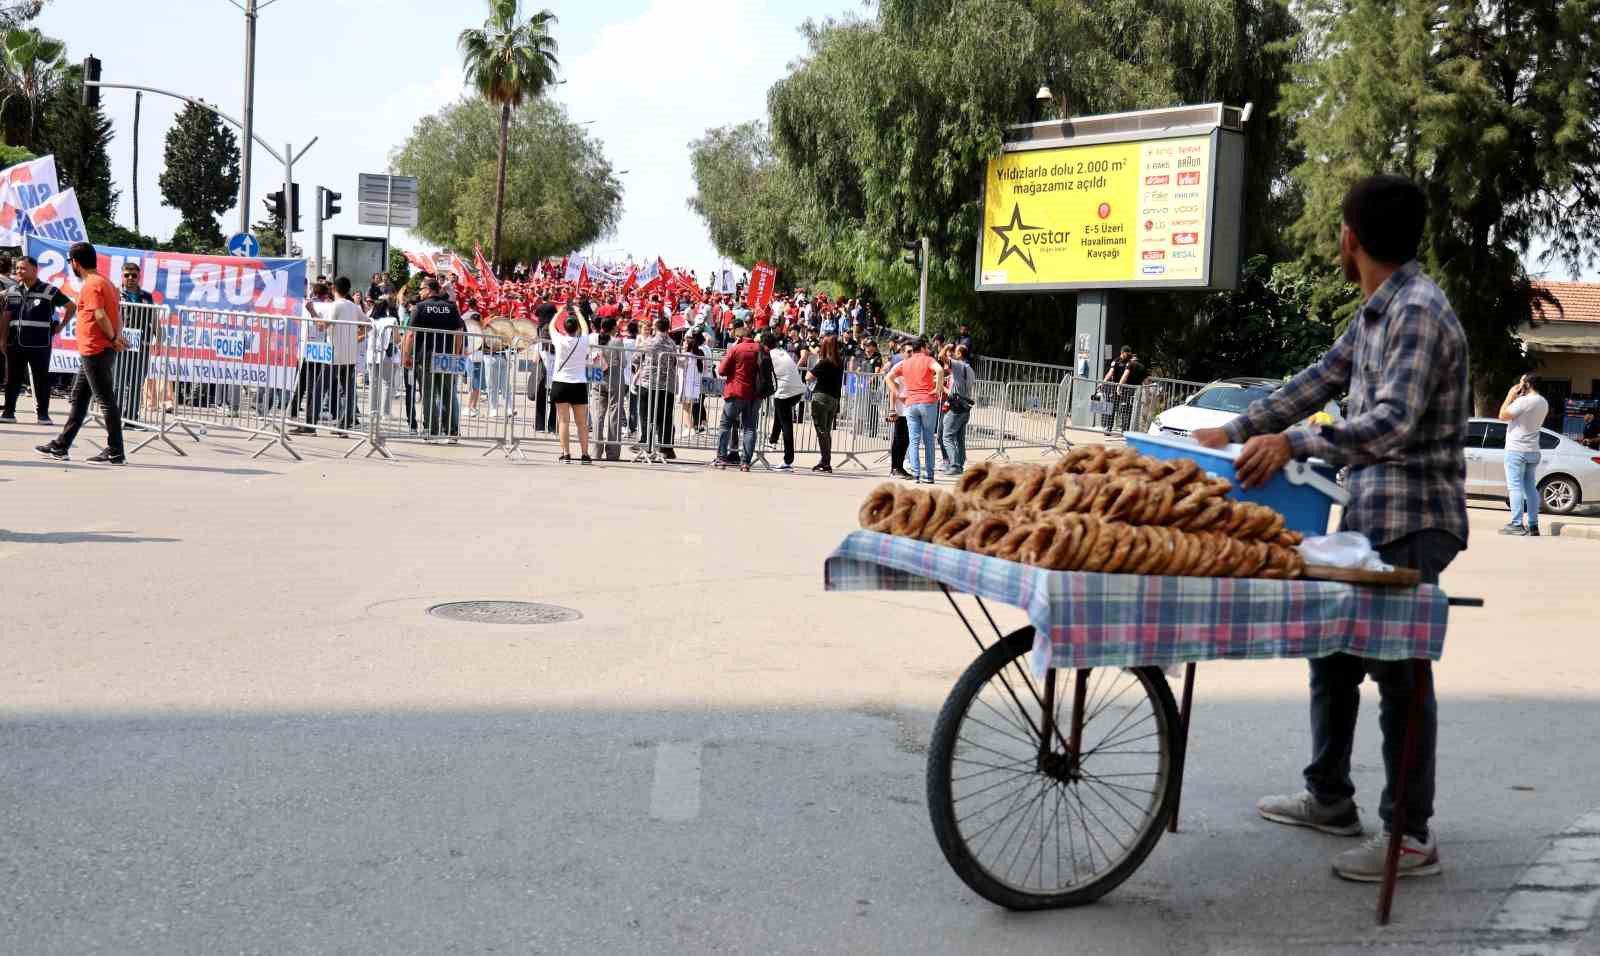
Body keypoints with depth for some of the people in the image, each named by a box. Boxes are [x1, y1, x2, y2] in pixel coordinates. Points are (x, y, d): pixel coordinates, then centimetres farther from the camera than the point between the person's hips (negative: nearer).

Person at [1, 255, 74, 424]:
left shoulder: (49, 291, -4)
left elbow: (71, 307, 3)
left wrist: (59, 326, 1)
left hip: (39, 344, -4)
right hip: (15, 344, 4)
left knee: (41, 379, 1)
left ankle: (43, 413, 7)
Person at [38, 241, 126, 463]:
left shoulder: (91, 285, -14)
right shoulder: (104, 282, 16)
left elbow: (100, 315, -25)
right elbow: (117, 313, 13)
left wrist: (113, 339, -12)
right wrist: (116, 338, 1)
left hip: (95, 352, -10)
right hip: (93, 352, 10)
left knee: (106, 400, -7)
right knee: (78, 399, 15)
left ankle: (115, 453, -5)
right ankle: (61, 446, 23)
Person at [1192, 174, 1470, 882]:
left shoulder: (1419, 313, -18)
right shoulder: (1376, 310, 13)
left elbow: (1394, 422, -28)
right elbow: (1322, 380, 19)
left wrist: (1295, 442, -36)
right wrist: (1236, 430, 17)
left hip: (1411, 519, -10)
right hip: (1369, 512, 10)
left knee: (1400, 671, -4)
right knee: (1334, 649, 16)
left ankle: (1412, 837, 5)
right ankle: (1330, 799, 30)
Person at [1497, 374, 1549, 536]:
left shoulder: (1524, 401, -18)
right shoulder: (1544, 402, 10)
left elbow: (1503, 416, -13)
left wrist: (1510, 396, -6)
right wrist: (1516, 397, 12)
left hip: (1516, 450, -8)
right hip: (1533, 451, 8)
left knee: (1515, 487, -6)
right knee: (1530, 487, 10)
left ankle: (1516, 525, -10)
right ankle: (1533, 526, 10)